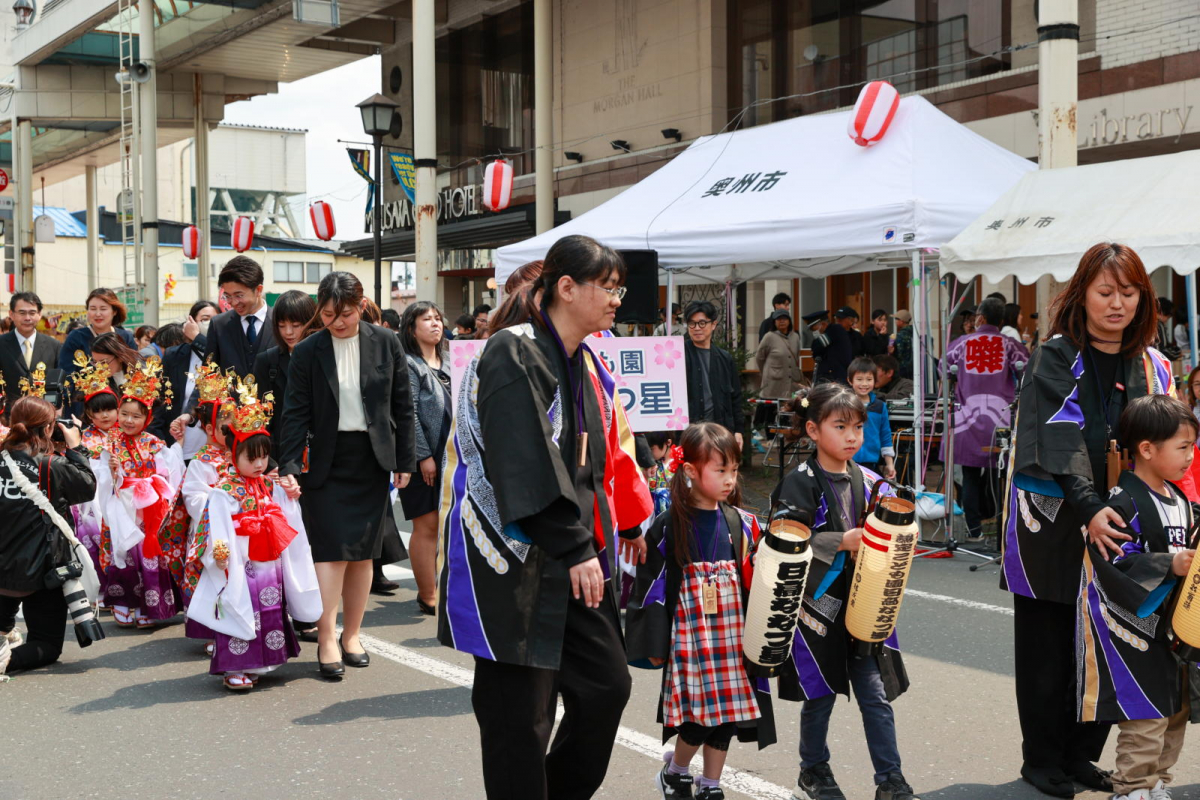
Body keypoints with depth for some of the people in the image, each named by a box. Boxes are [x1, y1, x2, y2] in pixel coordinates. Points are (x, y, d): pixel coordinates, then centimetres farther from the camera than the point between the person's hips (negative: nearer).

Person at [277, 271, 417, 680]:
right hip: (326, 460, -2)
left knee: (363, 552, 7)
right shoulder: (307, 352, -4)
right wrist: (289, 467, -13)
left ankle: (351, 634, 18)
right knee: (332, 549, -8)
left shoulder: (385, 343, 0)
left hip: (372, 459, 2)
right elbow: (296, 413, -4)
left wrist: (405, 460, 3)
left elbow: (402, 404, 5)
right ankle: (326, 640, -3)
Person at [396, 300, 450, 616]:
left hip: (449, 456, 7)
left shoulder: (447, 365, 16)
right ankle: (428, 596, 2)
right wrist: (424, 456, -16)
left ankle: (439, 587, 19)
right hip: (423, 458, -7)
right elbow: (408, 414, -12)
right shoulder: (409, 365, -6)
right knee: (427, 525, -4)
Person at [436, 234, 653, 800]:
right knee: (521, 712, -1)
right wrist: (574, 550, -26)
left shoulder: (588, 365, 12)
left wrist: (627, 522, 28)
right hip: (511, 559, -8)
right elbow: (527, 465, -24)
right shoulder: (515, 356, -15)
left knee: (607, 685, 9)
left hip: (574, 557, 9)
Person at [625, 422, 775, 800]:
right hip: (689, 637, -4)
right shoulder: (668, 527, -7)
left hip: (733, 635, 4)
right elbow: (652, 586, -4)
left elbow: (755, 582, 9)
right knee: (700, 712, -5)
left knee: (727, 712, 8)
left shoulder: (741, 524, 4)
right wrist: (656, 644, -5)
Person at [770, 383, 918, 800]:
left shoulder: (866, 481, 7)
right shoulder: (801, 483, -10)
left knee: (876, 694, 4)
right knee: (819, 694, 9)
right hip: (818, 604, -4)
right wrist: (840, 542, -23)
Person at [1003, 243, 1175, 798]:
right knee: (1048, 643, 4)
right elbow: (1061, 441, -19)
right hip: (1052, 519, -4)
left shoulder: (1152, 366, 8)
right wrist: (1089, 508, -31)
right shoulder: (1056, 357, -7)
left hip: (1117, 521, 4)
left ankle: (1081, 753, 24)